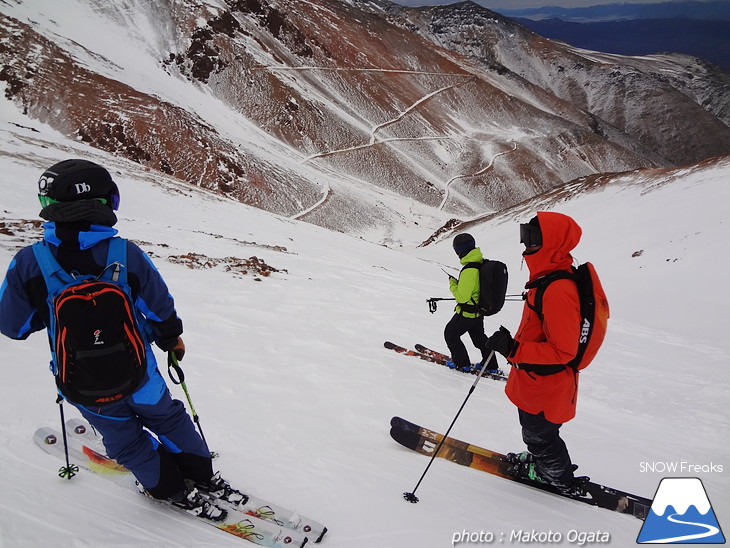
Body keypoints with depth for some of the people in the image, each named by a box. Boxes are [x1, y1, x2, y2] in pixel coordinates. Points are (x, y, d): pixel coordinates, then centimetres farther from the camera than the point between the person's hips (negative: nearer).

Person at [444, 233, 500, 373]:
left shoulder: (469, 271, -32)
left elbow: (462, 297, -27)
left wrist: (452, 283, -13)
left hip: (467, 312, -9)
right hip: (480, 309, 9)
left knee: (450, 334, 12)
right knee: (479, 336, 25)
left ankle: (462, 363, 21)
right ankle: (491, 365, 35)